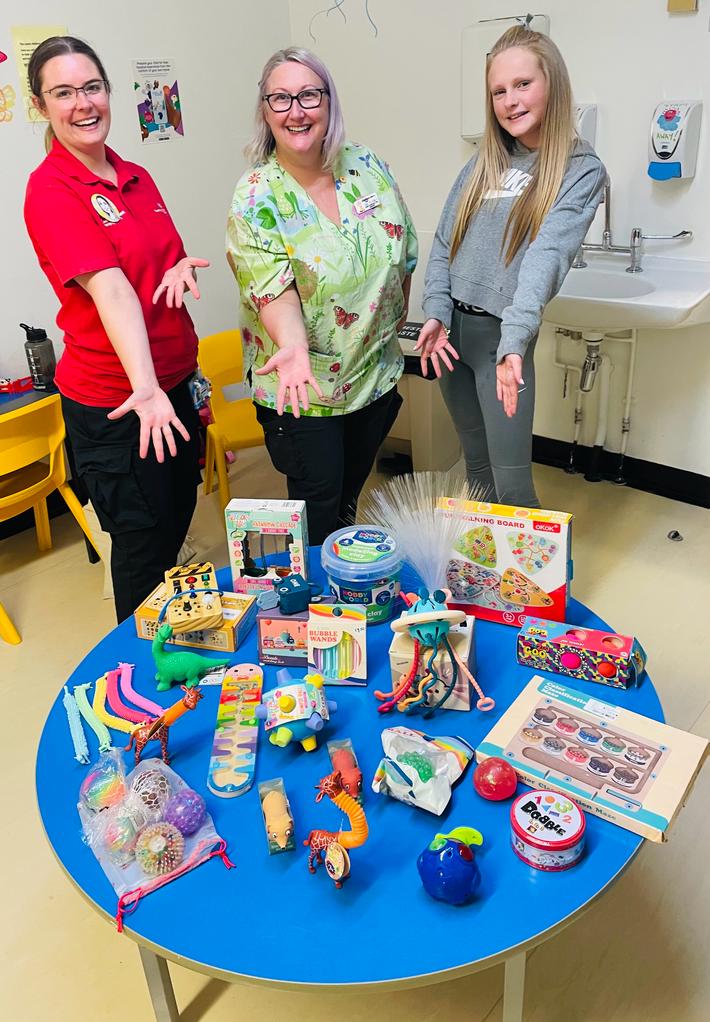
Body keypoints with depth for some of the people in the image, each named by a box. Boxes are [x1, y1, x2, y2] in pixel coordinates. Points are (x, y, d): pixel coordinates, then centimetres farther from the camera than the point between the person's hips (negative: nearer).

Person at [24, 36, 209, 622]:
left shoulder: (136, 178, 8)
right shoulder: (50, 191, -14)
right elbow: (109, 289, -28)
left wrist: (181, 268, -7)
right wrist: (145, 388, -40)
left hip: (174, 381, 8)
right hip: (113, 402, -7)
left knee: (178, 519, 21)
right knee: (144, 543, 6)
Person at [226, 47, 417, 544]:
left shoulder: (370, 168, -2)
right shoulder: (255, 197, -14)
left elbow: (405, 255, 8)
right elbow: (273, 288, -24)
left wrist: (392, 323, 12)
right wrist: (294, 347, -42)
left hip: (376, 374, 5)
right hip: (303, 388, -4)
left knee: (350, 494, 22)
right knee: (319, 511, 6)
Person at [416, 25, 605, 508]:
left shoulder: (581, 171, -5)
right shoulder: (485, 161, 11)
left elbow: (546, 256, -21)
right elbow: (445, 241, 8)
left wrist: (514, 342, -33)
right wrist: (436, 313, -7)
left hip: (502, 334, -5)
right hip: (452, 327, 5)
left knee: (512, 483, -3)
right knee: (476, 462, 17)